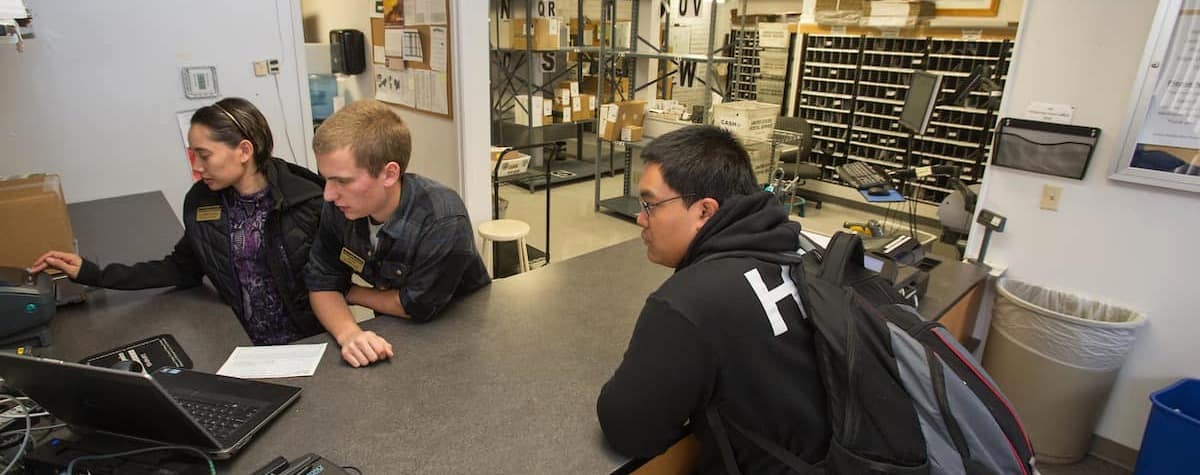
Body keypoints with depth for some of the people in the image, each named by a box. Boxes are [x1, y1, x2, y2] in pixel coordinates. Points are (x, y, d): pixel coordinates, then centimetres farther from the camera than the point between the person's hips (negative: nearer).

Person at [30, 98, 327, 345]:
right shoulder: (200, 201, 3)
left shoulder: (306, 201, -13)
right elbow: (183, 268, 15)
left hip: (309, 344, -4)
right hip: (246, 346, 5)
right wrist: (94, 274, 8)